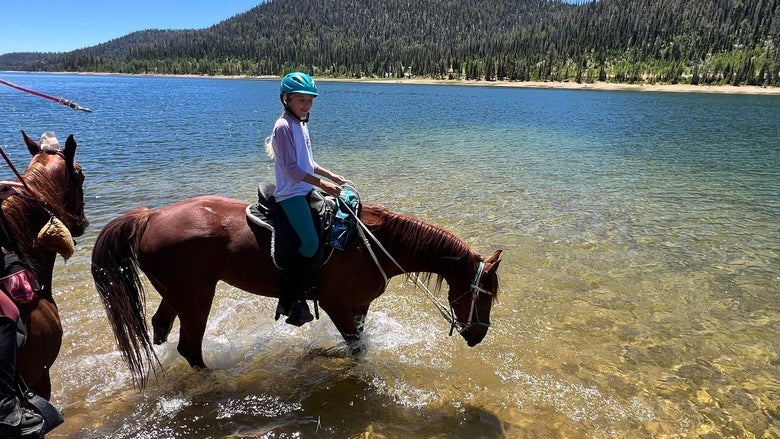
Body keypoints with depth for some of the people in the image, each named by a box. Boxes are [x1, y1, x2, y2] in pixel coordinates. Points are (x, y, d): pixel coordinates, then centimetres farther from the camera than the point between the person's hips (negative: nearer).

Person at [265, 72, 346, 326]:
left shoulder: (301, 125, 14)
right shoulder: (284, 126, -13)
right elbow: (291, 167, -20)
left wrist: (331, 176, 17)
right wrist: (322, 183, -22)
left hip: (306, 190, 10)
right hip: (291, 193, -10)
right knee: (311, 242, -22)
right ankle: (288, 301, -7)